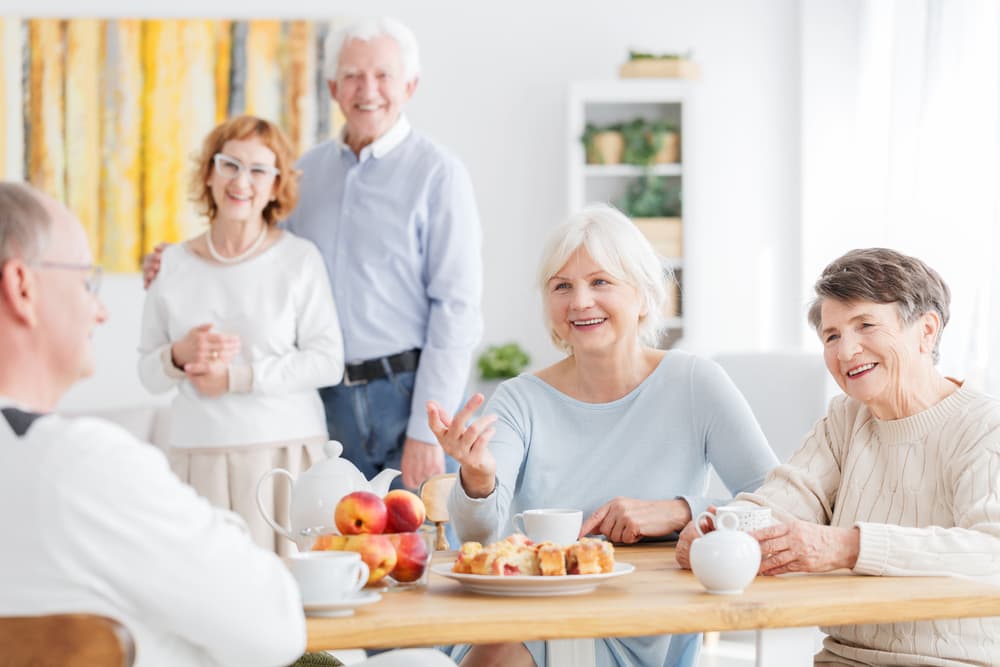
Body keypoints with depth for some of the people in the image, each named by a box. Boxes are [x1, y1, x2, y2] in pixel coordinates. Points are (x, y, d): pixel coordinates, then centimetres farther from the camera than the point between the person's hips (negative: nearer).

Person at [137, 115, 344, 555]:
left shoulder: (300, 259, 0)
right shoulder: (173, 265, 8)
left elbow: (328, 362, -5)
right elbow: (148, 374, 11)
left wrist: (236, 377, -9)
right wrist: (179, 356, -10)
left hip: (285, 452, -2)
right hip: (198, 455, 2)